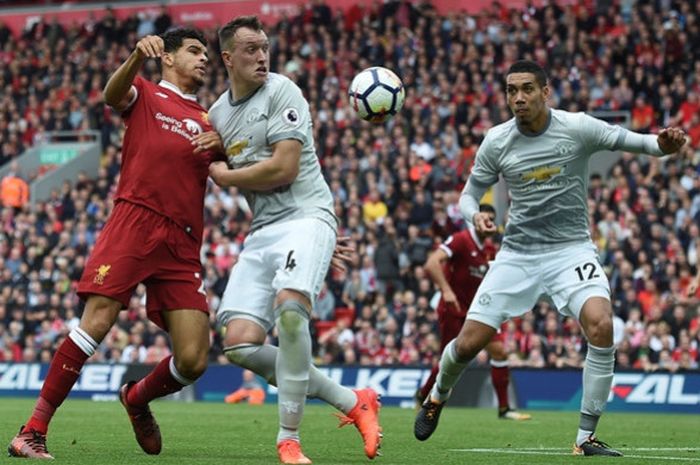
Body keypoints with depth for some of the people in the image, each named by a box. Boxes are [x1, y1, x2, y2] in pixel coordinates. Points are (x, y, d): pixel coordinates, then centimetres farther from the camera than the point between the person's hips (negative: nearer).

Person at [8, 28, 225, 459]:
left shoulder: (208, 122, 27)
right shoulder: (145, 95, 13)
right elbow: (113, 94, -10)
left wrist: (221, 146, 2)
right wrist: (138, 56, -31)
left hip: (182, 244, 5)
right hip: (134, 222, -5)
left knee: (194, 360, -6)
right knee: (97, 322, -20)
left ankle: (137, 398, 26)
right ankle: (33, 432, -14)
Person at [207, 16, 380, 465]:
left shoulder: (281, 91, -5)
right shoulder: (218, 113, 17)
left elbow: (283, 170, -13)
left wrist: (223, 175, -1)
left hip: (305, 216, -7)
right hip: (261, 232, 7)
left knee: (289, 307, -34)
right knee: (240, 344, -8)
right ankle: (351, 401, 6)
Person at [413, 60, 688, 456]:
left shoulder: (576, 128, -11)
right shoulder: (496, 141, -3)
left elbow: (634, 141, -14)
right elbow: (470, 194, 7)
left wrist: (663, 144, -38)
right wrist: (475, 215, -16)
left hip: (571, 249, -2)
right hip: (518, 253, 2)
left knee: (601, 325, -28)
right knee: (468, 344, -2)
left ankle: (587, 438, -15)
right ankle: (438, 397, 34)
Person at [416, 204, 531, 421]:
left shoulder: (489, 249, 8)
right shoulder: (460, 240, -16)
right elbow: (432, 264, -28)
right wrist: (446, 290, -38)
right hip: (453, 310, -6)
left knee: (499, 350, -7)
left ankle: (504, 408, -2)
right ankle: (423, 396, 28)